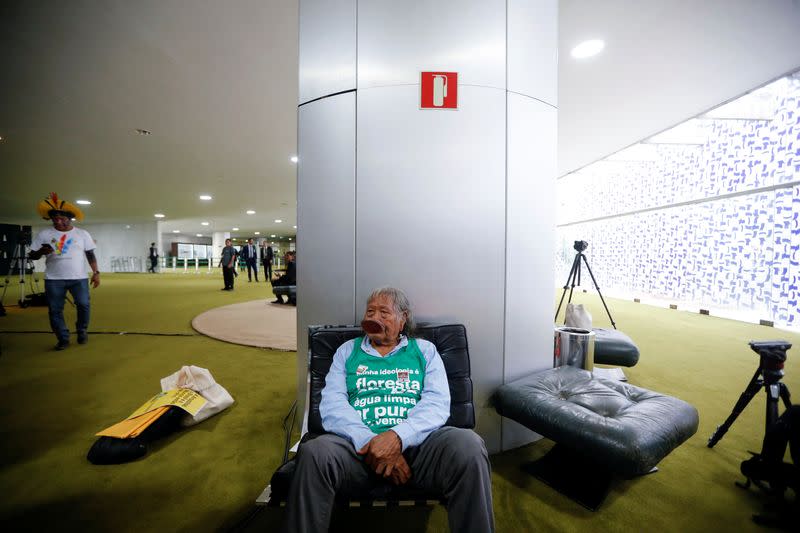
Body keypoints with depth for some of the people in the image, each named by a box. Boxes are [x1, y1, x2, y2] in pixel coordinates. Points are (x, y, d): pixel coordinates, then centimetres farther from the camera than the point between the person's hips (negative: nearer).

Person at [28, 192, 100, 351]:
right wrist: (41, 251, -17)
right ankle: (63, 339, 16)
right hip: (53, 279, 1)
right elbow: (32, 255, 6)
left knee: (83, 305, -4)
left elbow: (90, 255, 4)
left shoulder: (82, 234, 3)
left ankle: (82, 331, 19)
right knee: (55, 310, 5)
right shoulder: (44, 234, 3)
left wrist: (96, 272, -4)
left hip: (79, 278, -1)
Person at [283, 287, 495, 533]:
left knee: (468, 445, -29)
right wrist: (369, 442, -15)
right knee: (314, 453, -31)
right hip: (359, 443, 1)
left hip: (416, 440, 0)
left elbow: (438, 403, 0)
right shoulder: (348, 351, 17)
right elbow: (332, 404, 3)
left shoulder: (425, 350, 14)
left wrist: (398, 436, -19)